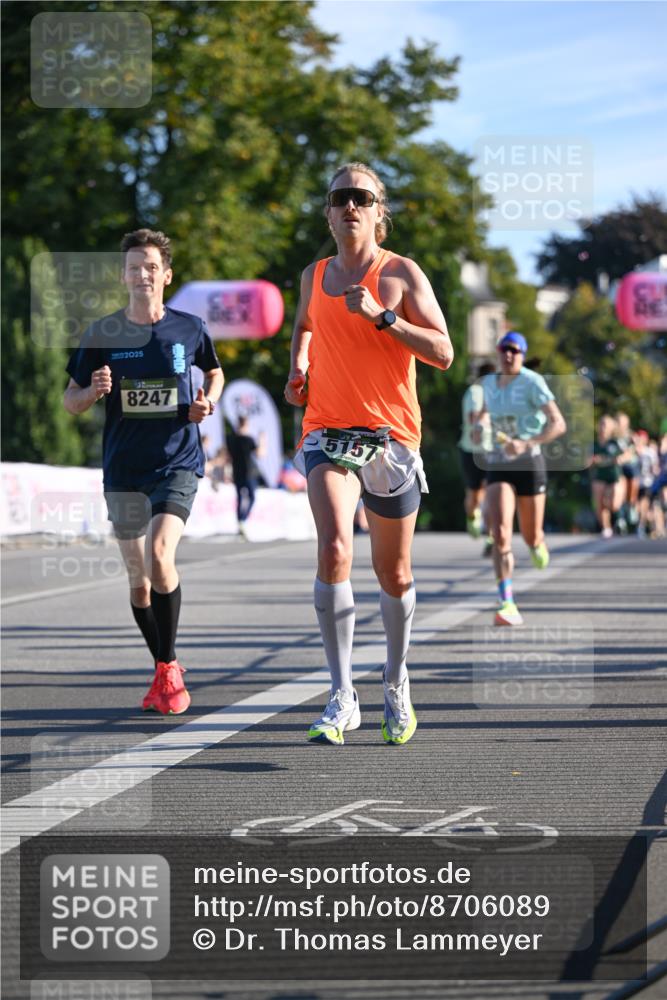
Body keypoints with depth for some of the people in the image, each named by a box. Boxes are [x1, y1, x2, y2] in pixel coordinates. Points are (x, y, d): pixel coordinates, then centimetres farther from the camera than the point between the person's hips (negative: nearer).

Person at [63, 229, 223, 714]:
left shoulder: (190, 328, 0)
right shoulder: (102, 333, 0)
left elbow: (215, 371, 20)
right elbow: (70, 400, 7)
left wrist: (208, 402, 0)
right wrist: (93, 391, -16)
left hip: (178, 464, -2)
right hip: (123, 471, 2)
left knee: (160, 555, -23)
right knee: (139, 579, 6)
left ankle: (168, 667, -9)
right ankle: (165, 669, 26)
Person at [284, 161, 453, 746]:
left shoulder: (402, 273, -1)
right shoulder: (314, 276, 11)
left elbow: (444, 353, -9)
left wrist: (381, 316, -18)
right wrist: (299, 367, 14)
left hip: (392, 437, -1)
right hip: (327, 432, 1)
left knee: (394, 575, 9)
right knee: (334, 550, -23)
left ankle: (396, 682, 34)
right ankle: (342, 698, -21)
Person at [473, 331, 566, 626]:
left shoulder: (532, 382, -9)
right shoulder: (489, 382, 8)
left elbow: (559, 424, -14)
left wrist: (526, 444, -27)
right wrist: (480, 424, 7)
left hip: (529, 463, -3)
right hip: (497, 467, 3)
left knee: (531, 537, 10)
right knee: (500, 534, -19)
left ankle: (538, 544, 52)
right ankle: (507, 604, -24)